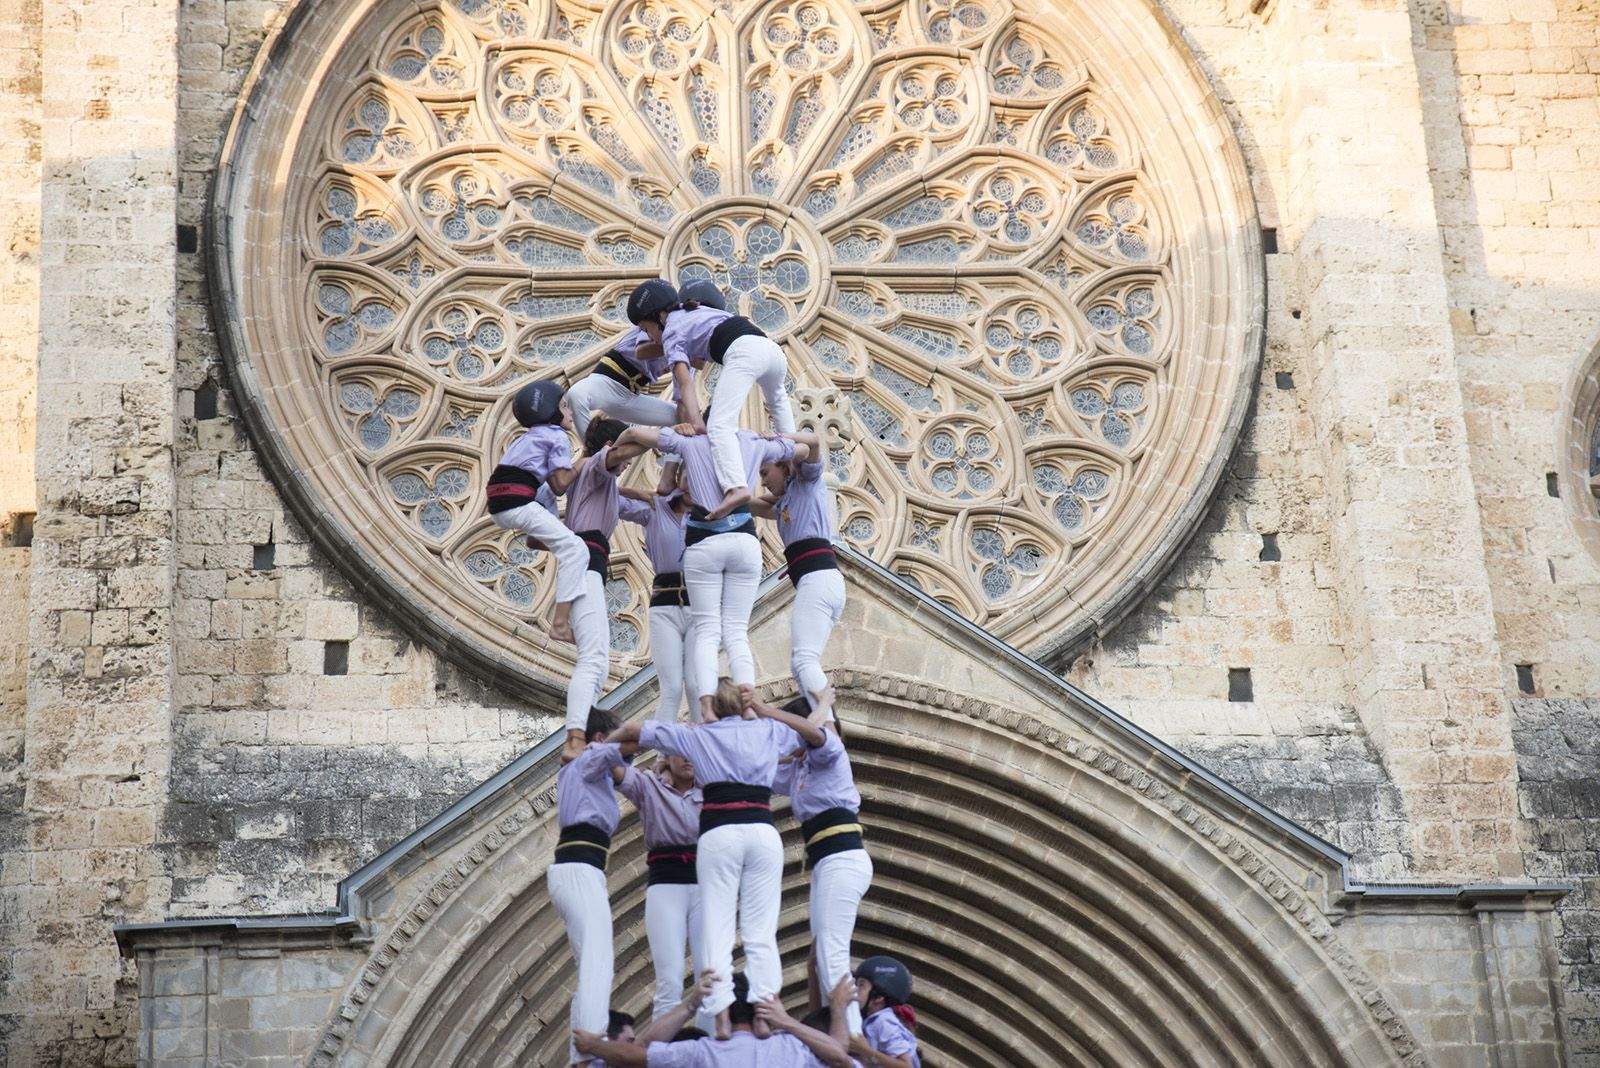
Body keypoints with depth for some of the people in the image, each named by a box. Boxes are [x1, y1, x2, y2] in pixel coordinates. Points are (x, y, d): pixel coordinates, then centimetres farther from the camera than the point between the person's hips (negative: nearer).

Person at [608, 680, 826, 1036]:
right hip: (763, 831, 2)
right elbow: (817, 736, 35)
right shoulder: (768, 730, 18)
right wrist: (765, 710, 30)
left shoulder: (698, 735, 14)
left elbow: (633, 730, 15)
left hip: (719, 832, -1)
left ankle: (723, 1022, -13)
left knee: (717, 933, -2)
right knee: (762, 934, 3)